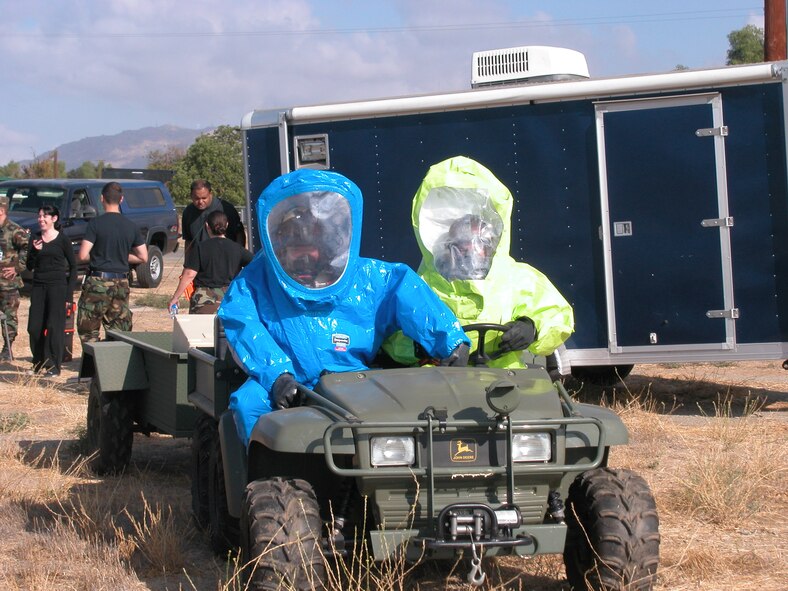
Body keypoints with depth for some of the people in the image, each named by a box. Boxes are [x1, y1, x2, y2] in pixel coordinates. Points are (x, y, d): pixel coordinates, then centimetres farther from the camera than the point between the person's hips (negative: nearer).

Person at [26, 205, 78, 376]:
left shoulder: (63, 240, -2)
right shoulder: (35, 238, 9)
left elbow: (73, 266, 1)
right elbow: (29, 266, 7)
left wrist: (69, 292, -6)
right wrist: (35, 251, -12)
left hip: (57, 285, -4)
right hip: (38, 285, 4)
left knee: (54, 327, -5)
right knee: (35, 327, 2)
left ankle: (53, 366, 0)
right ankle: (38, 363, 15)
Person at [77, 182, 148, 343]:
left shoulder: (96, 223, -10)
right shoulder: (130, 226, 4)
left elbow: (82, 256, -14)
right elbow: (143, 257, 8)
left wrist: (96, 257, 7)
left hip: (98, 282, -5)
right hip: (121, 284, 5)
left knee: (88, 332, 4)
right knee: (119, 334, 10)